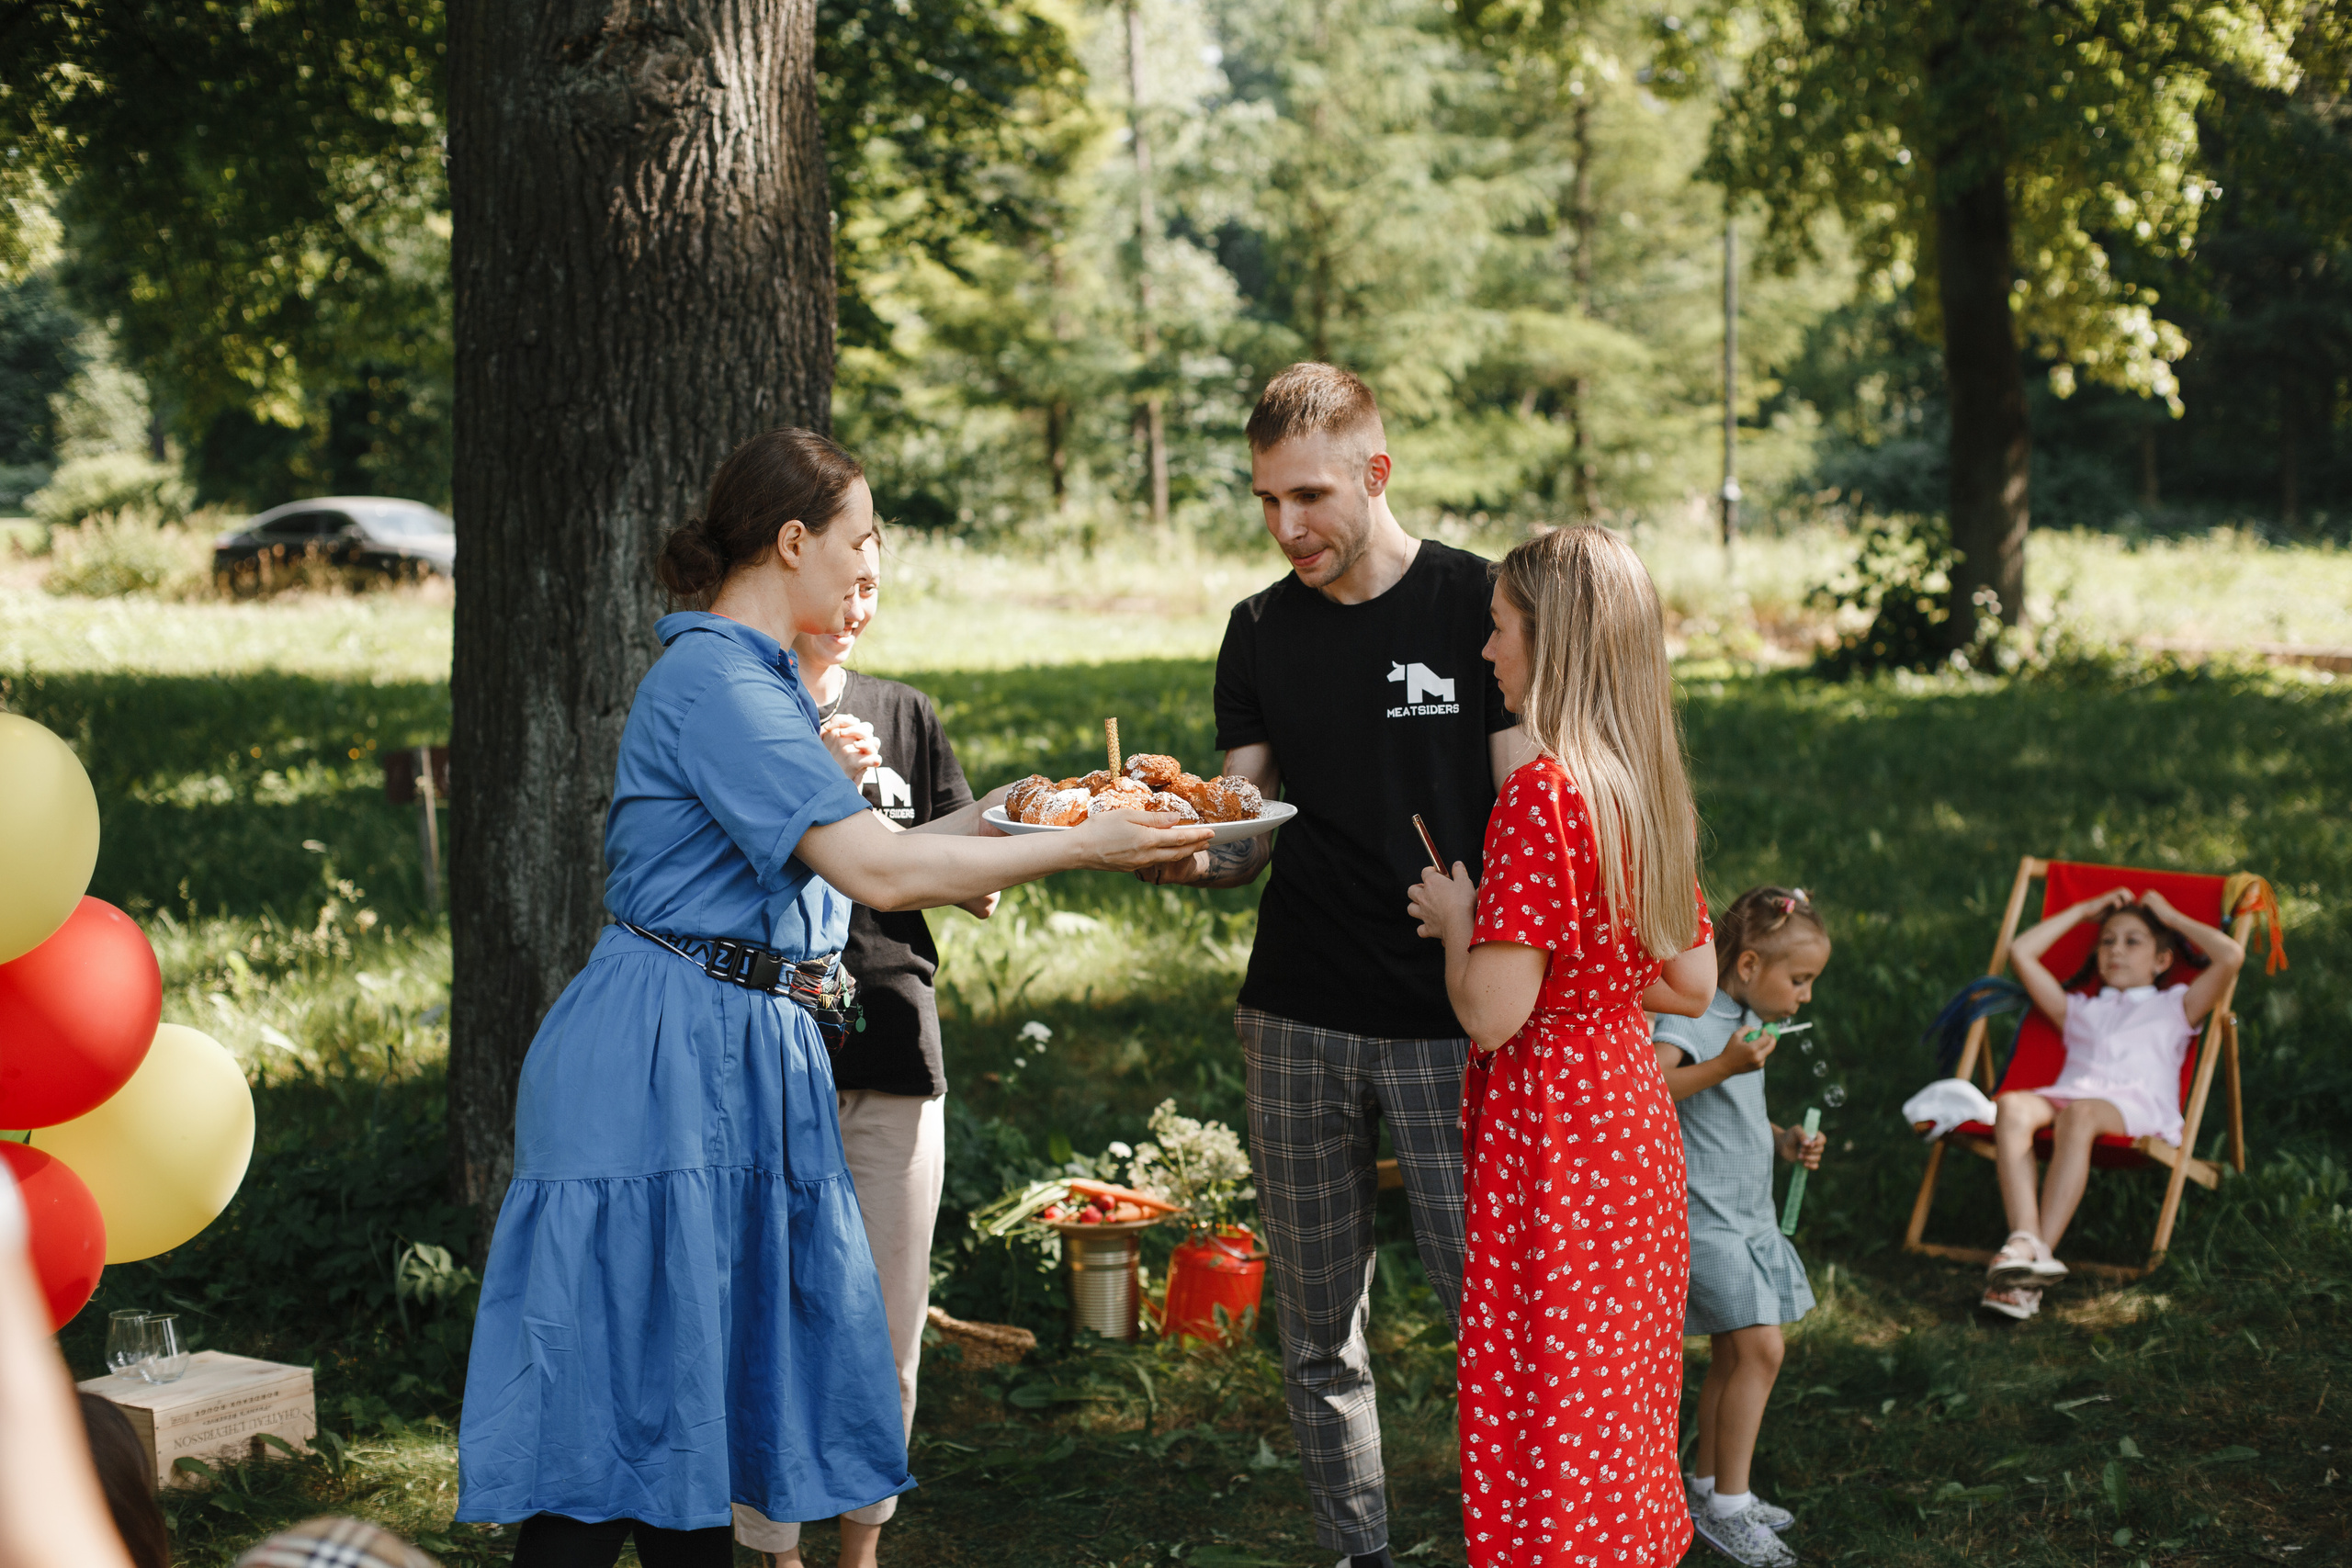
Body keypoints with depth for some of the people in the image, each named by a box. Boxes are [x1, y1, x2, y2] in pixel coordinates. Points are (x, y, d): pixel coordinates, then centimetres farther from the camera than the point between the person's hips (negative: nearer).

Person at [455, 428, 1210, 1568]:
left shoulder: (751, 680, 18)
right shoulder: (713, 682, -15)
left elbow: (838, 866, 20)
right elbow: (877, 871, -21)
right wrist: (1078, 849, -15)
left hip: (743, 1064, 10)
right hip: (668, 1058, -10)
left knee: (698, 1403, 12)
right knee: (624, 1401, -6)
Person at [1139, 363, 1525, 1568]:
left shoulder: (1479, 605, -2)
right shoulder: (1260, 632, 10)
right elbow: (1247, 843, 10)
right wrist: (1179, 854, -12)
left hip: (1452, 1025, -4)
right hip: (1299, 1019, 4)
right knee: (1317, 1325, 8)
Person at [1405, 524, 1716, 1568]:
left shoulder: (1541, 793, -19)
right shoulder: (1651, 789, 6)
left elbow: (1491, 1013, -22)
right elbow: (1691, 986, 12)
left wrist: (1458, 919, -5)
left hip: (1552, 1128, -8)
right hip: (1636, 1109, 9)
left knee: (1548, 1416, 1)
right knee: (1623, 1400, 19)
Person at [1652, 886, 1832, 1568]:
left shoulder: (1747, 1024, 12)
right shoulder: (1693, 1021, -17)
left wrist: (1783, 1140, 12)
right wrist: (1724, 1067, -38)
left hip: (1744, 1216, 10)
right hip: (1704, 1217, -10)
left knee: (1732, 1354, 14)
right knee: (1759, 1348, -12)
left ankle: (1707, 1486, 27)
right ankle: (1728, 1506, -5)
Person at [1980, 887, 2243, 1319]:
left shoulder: (2174, 1007, 31)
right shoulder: (2079, 1009, 41)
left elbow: (2231, 956, 17)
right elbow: (2021, 951, 37)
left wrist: (2172, 918, 30)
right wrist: (2084, 911, 43)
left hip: (2138, 1107, -3)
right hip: (2068, 1094, 3)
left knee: (2079, 1116, -41)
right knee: (2011, 1106, -34)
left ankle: (2044, 1249, -51)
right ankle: (2024, 1240, -50)